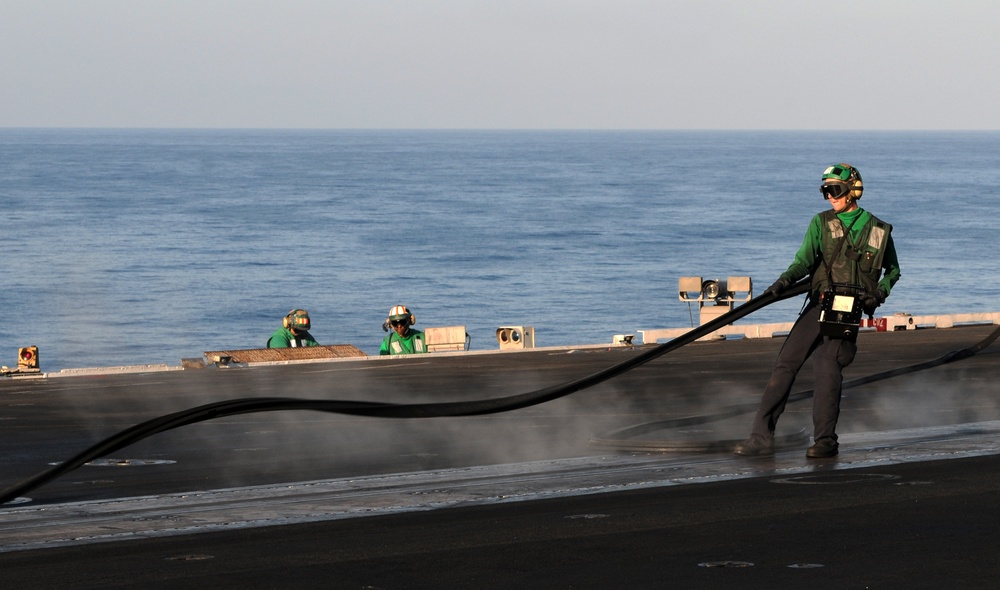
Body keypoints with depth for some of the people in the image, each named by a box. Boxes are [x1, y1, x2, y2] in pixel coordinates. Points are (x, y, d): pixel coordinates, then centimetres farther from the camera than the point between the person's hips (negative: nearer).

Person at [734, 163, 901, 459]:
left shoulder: (879, 231, 9)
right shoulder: (821, 223, 10)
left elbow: (893, 270, 23)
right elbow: (805, 259, -4)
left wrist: (881, 291, 4)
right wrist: (785, 280, -24)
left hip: (848, 312, -2)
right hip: (818, 305, 2)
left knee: (828, 368, -15)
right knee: (786, 364, -6)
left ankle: (825, 440, -5)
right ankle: (762, 436, -7)